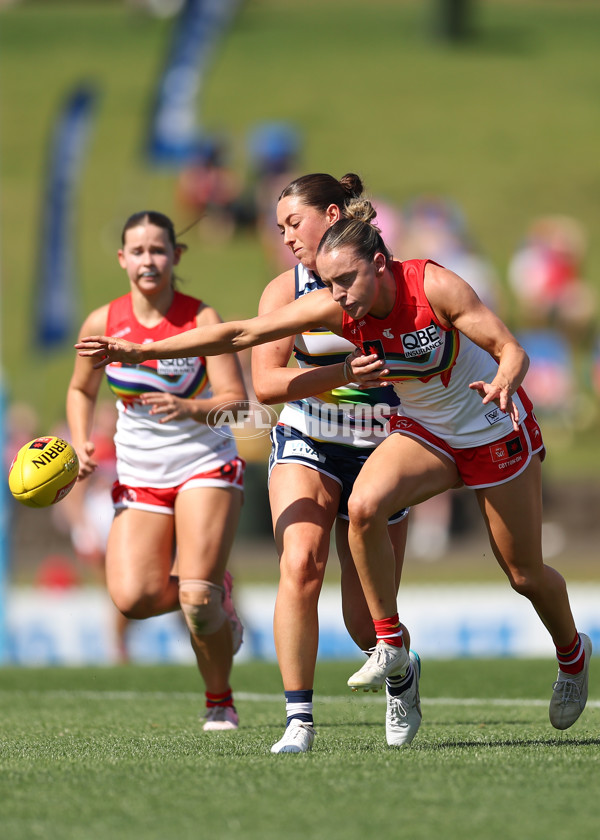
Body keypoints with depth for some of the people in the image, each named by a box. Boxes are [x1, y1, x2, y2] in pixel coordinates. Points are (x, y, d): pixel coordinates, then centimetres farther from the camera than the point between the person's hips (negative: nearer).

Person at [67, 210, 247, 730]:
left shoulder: (202, 319, -10)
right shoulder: (102, 324, -1)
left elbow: (236, 400, -15)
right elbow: (81, 390, 16)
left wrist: (188, 408, -34)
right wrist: (82, 445, -1)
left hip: (204, 466, -3)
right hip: (139, 476, 3)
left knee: (196, 599, -17)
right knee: (133, 598, -17)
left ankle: (220, 701, 9)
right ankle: (214, 594, 17)